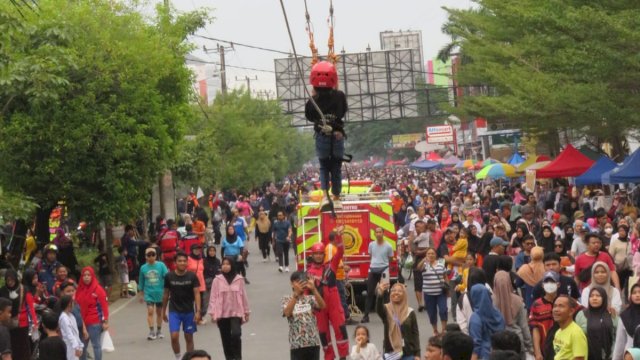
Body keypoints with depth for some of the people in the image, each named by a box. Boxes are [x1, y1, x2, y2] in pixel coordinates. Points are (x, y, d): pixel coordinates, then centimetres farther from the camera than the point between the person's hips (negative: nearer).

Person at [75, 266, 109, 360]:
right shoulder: (80, 289, 6)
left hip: (94, 323, -5)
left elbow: (104, 306, -10)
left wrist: (105, 321, -14)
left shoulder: (98, 289, -9)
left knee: (96, 345, 2)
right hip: (82, 322, 5)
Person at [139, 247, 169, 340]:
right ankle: (151, 332, -9)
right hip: (148, 293, 0)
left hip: (160, 293, 0)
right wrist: (141, 295, 14)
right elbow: (141, 282, 9)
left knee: (159, 312, 12)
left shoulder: (161, 265, -6)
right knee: (150, 311, -12)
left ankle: (159, 331, 25)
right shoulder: (143, 268, 0)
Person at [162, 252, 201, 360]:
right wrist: (163, 311, 11)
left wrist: (198, 311, -16)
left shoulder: (192, 276, -6)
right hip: (174, 311, 0)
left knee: (189, 338, 8)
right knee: (174, 336, -12)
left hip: (189, 311, 0)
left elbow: (197, 294, -7)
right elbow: (166, 294, 7)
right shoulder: (169, 276, -3)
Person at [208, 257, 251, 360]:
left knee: (236, 334, -19)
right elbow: (213, 297, -1)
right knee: (226, 339, 8)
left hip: (236, 313, -1)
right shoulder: (217, 280, -2)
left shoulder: (239, 280, 0)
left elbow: (243, 296, 6)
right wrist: (212, 313, -6)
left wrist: (246, 312, 10)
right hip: (222, 314, 1)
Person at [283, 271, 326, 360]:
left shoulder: (310, 298, 7)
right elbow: (287, 313, -19)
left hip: (313, 342, 2)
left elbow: (322, 306, -14)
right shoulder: (287, 299, 2)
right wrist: (296, 294, -29)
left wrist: (314, 289, -28)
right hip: (297, 343, -2)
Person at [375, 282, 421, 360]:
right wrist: (380, 294, -50)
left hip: (408, 353, 0)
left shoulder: (410, 312, 1)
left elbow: (415, 333, 3)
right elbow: (378, 308, -28)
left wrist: (417, 354, -4)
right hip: (391, 353, 0)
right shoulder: (386, 310, -3)